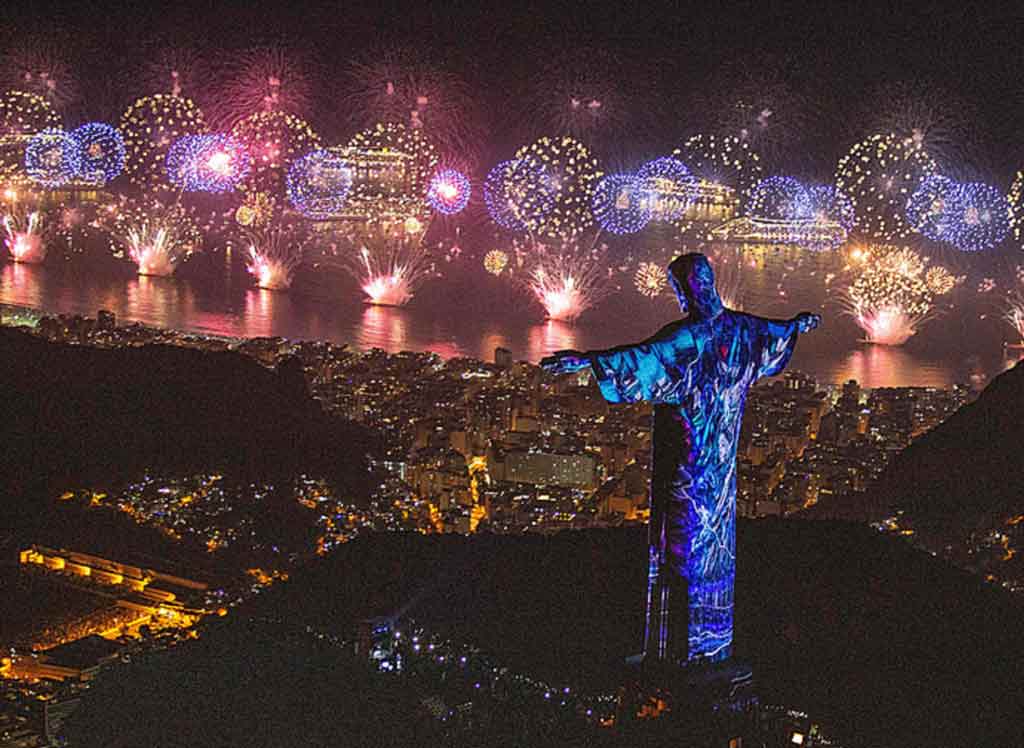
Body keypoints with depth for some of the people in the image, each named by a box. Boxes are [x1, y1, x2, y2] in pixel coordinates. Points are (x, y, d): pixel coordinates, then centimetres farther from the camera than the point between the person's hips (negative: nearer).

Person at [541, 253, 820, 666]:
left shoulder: (687, 336, -20)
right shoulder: (741, 328, 4)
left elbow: (644, 358, -37)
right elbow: (778, 332, 27)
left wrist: (587, 360, -46)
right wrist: (799, 323, 50)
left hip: (685, 460, -8)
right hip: (721, 461, 8)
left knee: (681, 540, -2)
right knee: (716, 540, 15)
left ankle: (679, 647, 0)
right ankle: (715, 643, 23)